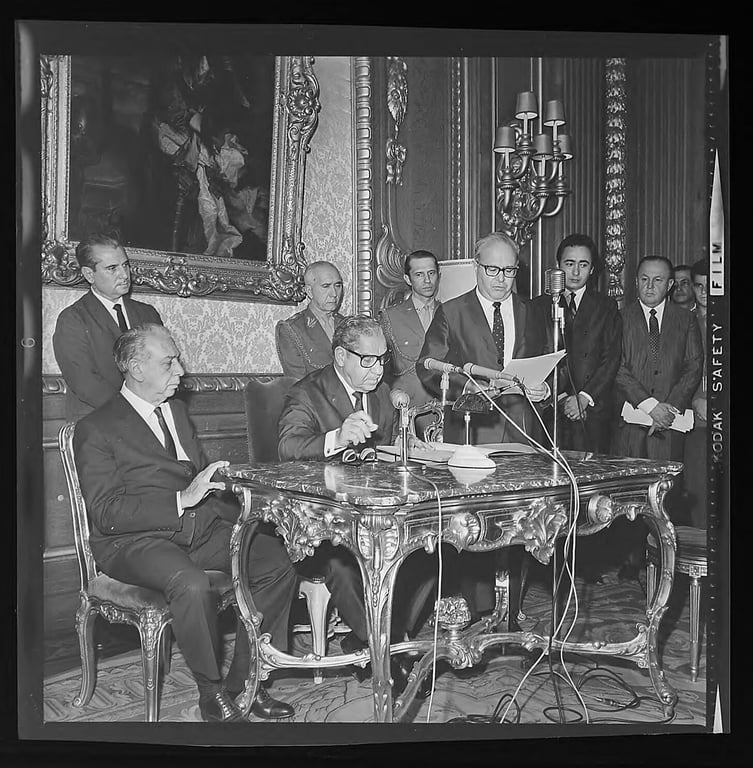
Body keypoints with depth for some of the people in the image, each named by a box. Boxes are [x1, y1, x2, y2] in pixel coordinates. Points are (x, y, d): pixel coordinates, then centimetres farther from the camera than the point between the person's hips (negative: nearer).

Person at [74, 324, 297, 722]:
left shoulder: (176, 411, 20)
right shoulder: (96, 429, -4)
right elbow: (105, 514, -14)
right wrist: (181, 500, -23)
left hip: (199, 528, 7)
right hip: (135, 540, -6)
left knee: (278, 561, -15)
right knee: (191, 584, -36)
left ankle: (245, 681, -4)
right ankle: (211, 691, -13)